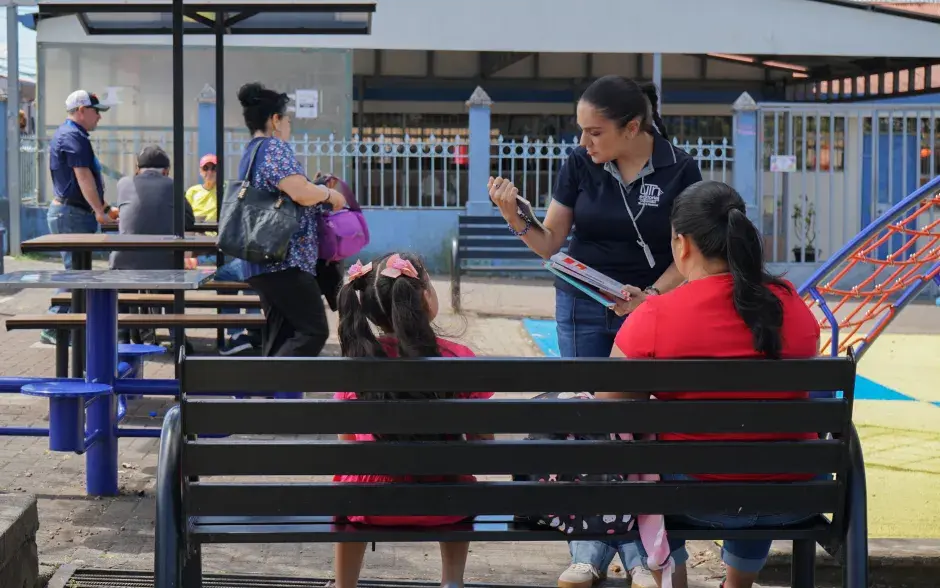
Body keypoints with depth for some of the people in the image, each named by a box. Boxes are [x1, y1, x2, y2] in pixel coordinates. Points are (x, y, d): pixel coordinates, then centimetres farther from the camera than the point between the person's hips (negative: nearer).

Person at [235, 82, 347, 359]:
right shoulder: (275, 147, -10)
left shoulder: (250, 152, 19)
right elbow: (301, 192, -23)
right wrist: (330, 194, -4)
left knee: (280, 335, 10)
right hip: (286, 259, -10)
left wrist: (321, 197, 22)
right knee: (313, 330, -9)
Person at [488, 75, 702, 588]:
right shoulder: (579, 164, -4)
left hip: (650, 307, -2)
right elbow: (550, 243, 0)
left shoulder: (678, 169, -9)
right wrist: (515, 218, -17)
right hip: (582, 308, 2)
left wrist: (652, 295, -18)